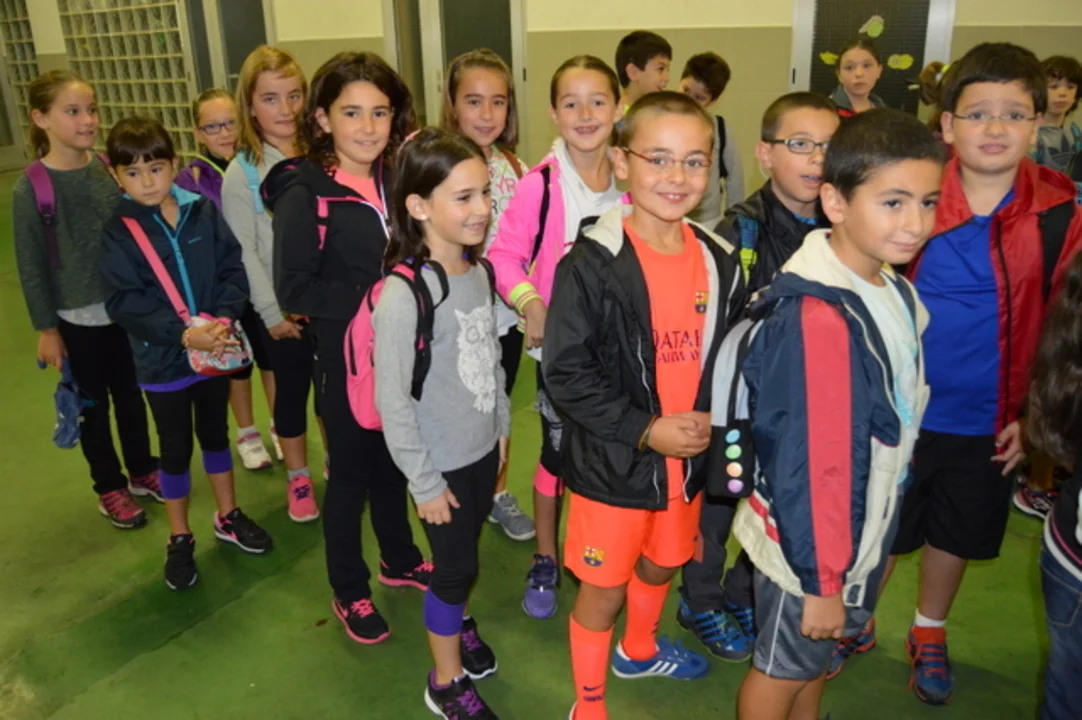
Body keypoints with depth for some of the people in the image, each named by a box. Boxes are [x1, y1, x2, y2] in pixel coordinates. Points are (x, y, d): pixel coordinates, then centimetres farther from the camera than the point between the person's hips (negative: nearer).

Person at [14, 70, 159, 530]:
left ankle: (143, 471, 38)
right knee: (93, 405, 13)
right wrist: (45, 329, -6)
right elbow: (31, 266, -8)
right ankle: (110, 489, 31)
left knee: (131, 394, 17)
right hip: (77, 317, -3)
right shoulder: (31, 189, -13)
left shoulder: (110, 167, -4)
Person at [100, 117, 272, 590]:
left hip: (216, 350, 2)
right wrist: (184, 335, -26)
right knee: (175, 449, 12)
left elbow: (233, 269, -4)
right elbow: (124, 301, -16)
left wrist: (224, 318, -21)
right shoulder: (118, 231, -10)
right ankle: (179, 540, 29)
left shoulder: (203, 212, -4)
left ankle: (228, 517, 38)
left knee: (215, 434, 19)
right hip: (162, 361, -2)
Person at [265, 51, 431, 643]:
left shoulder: (397, 179, 3)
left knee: (394, 460, 20)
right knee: (351, 471, 10)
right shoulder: (306, 193, -15)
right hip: (345, 357, -5)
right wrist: (372, 298, -22)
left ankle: (399, 559, 42)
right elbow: (294, 289, -19)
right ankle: (349, 592, 30)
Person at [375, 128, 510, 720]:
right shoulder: (403, 294, -25)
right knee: (456, 566, 9)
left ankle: (454, 622, 52)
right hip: (442, 462, -6)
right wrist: (424, 482, -16)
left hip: (482, 448, 6)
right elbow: (392, 400, -22)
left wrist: (502, 425, 13)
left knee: (465, 555, 23)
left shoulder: (479, 270, -3)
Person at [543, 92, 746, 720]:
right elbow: (567, 373, -18)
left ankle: (640, 650, 56)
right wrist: (646, 431, -21)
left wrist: (712, 418, -4)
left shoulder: (720, 261, -1)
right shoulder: (593, 264, -19)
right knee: (604, 587, 11)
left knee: (660, 566, 26)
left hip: (688, 459, 6)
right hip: (613, 463, -5)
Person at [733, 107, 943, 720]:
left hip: (860, 534, 7)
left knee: (817, 659, 27)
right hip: (806, 545, -7)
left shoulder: (899, 294, -2)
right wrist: (820, 580, -19)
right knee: (782, 669, 17)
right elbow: (807, 464, -27)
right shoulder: (815, 317, -30)